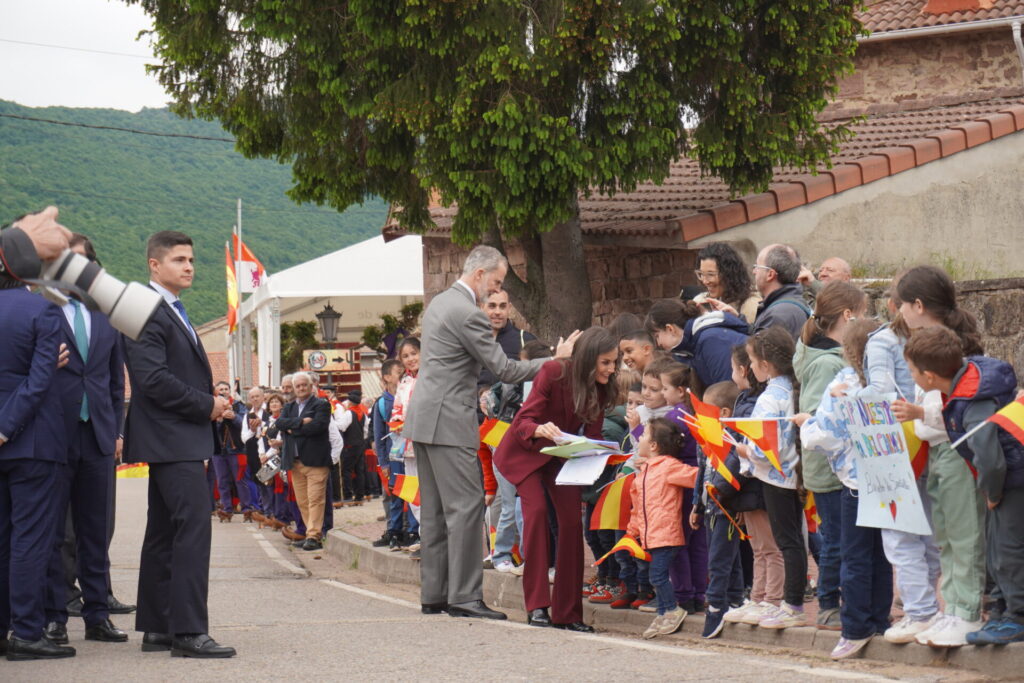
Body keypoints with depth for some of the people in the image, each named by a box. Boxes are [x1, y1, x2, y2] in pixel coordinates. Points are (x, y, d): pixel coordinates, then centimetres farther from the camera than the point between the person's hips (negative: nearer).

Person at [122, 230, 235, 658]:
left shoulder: (173, 313, 20)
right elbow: (152, 378, -21)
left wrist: (212, 402, 9)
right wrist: (206, 406, -15)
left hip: (179, 440, 11)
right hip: (173, 440, -11)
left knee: (165, 531, 12)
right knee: (193, 525, -15)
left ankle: (157, 628, 17)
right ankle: (188, 631, -17)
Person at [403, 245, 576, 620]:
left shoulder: (440, 303, 15)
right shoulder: (467, 314, -16)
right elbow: (504, 369, -15)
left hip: (424, 418, 10)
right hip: (448, 421, -10)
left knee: (435, 510, 11)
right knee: (466, 505, -9)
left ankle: (434, 594, 13)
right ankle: (464, 596, -11)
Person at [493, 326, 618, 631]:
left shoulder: (602, 389, -10)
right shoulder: (553, 372, -25)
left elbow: (592, 436, -6)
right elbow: (523, 421, -26)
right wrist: (540, 430, -48)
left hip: (563, 456, 5)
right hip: (527, 452, -4)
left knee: (572, 521, -8)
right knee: (536, 510, -22)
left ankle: (567, 612, -1)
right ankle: (537, 604, -16)